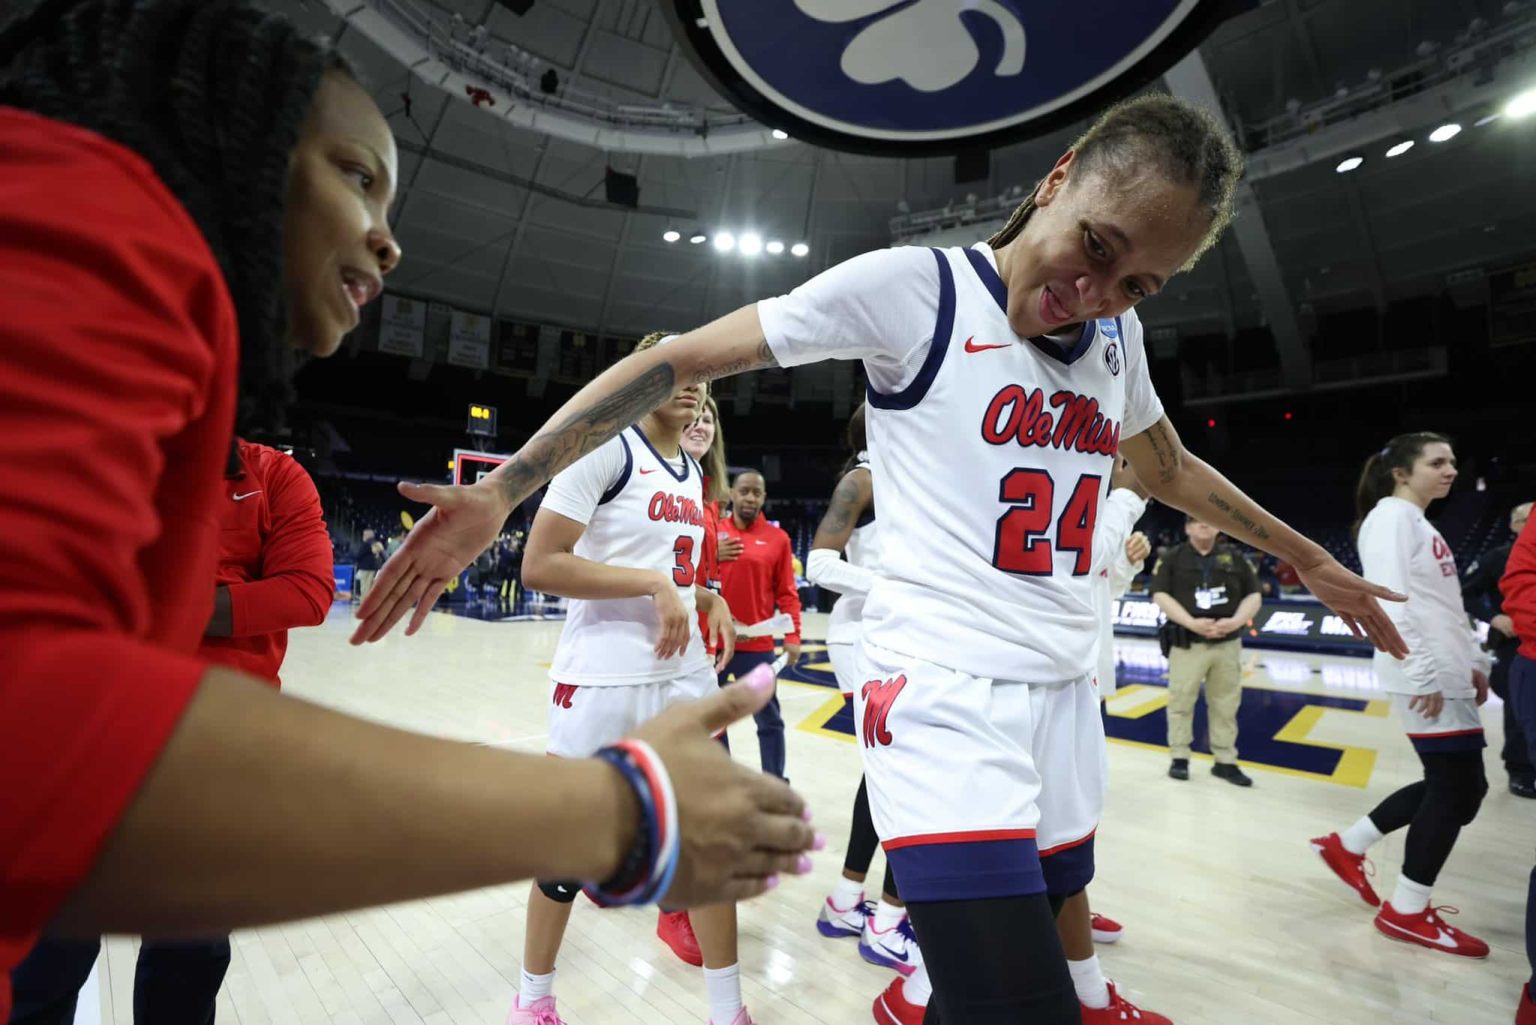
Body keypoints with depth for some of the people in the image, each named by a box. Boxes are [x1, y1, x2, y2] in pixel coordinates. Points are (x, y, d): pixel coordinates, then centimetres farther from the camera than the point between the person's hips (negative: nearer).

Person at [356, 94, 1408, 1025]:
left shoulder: (1116, 335, 10)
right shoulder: (915, 286, -9)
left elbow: (1171, 469, 27)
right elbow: (680, 360, -11)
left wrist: (1312, 561, 32)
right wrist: (501, 490, -15)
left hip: (1066, 694, 7)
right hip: (941, 694, -7)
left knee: (1039, 941, 17)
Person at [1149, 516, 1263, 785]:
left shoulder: (1235, 557, 8)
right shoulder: (1172, 558, 0)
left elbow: (1254, 595, 8)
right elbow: (1160, 595, -7)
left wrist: (1235, 621, -10)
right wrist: (1192, 623, -18)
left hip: (1228, 644, 3)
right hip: (1187, 643, -3)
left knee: (1226, 705, 10)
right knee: (1181, 702, 3)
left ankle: (1225, 762, 22)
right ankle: (1179, 758, 16)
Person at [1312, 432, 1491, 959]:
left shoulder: (1420, 523, 19)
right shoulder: (1392, 516, -11)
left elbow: (1448, 606, 22)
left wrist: (1474, 662, 16)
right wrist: (1424, 674, -22)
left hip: (1448, 677, 10)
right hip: (1427, 681, -10)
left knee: (1460, 786, 13)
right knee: (1455, 788, -2)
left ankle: (1347, 845, 23)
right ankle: (1407, 912, 12)